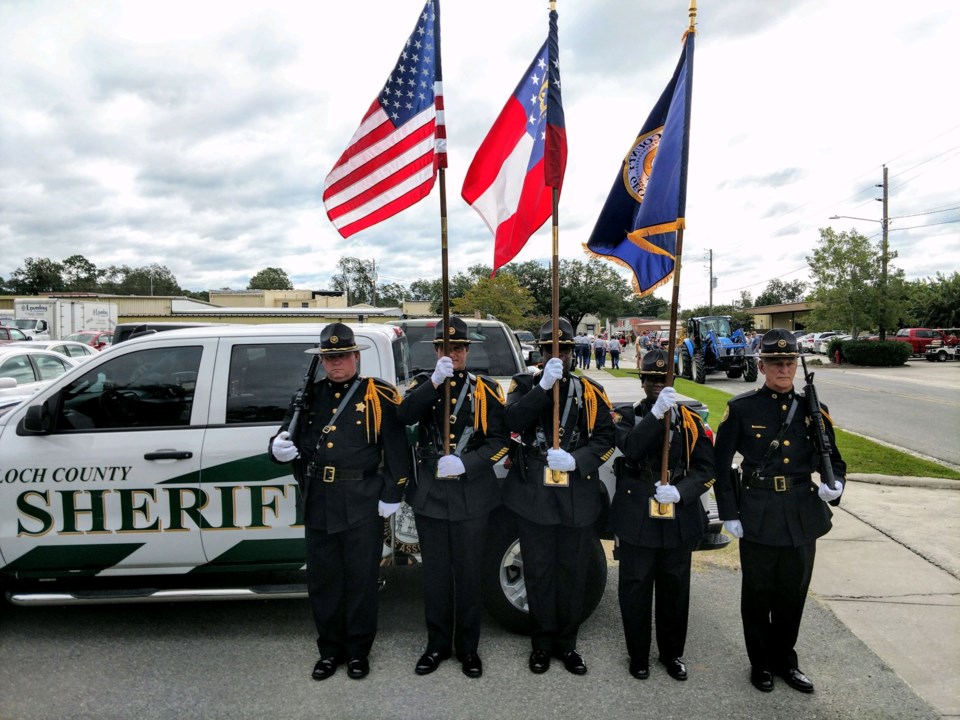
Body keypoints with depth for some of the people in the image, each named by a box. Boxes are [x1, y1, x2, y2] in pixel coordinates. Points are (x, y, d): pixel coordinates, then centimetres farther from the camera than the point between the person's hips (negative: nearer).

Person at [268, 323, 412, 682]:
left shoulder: (379, 394, -3)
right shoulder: (309, 395, 10)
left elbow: (397, 447, -4)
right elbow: (287, 437, 14)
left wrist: (391, 494, -8)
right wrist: (280, 447, -11)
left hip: (362, 503, -4)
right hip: (318, 503, 4)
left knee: (361, 579, 8)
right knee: (322, 578, 13)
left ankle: (358, 650, 27)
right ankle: (330, 648, 31)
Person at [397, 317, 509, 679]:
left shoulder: (486, 389, 1)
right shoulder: (423, 384, 5)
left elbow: (500, 440, -5)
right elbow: (404, 416, -15)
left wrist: (465, 464, -18)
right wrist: (434, 382, -24)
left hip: (471, 495, -1)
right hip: (430, 492, 2)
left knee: (469, 573, 9)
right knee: (435, 572, 12)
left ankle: (468, 647, 26)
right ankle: (437, 645, 29)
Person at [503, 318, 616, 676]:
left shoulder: (591, 391, 6)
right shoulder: (524, 385, 4)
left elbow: (606, 438, 0)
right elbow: (513, 421, -14)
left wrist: (576, 460, -16)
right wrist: (544, 386, -22)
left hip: (578, 496, 1)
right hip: (534, 494, -1)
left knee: (574, 572, 11)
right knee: (538, 572, 9)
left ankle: (566, 643, 29)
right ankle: (542, 643, 27)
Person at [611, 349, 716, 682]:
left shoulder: (691, 421, 4)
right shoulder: (628, 416, 0)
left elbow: (706, 468, -2)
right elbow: (630, 449, -21)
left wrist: (680, 491, -19)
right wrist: (656, 413, -30)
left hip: (679, 520, 2)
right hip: (637, 518, -1)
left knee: (675, 589, 14)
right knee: (636, 588, 9)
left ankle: (672, 653, 33)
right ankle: (638, 655, 27)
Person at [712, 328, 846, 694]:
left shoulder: (812, 410, 3)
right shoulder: (741, 408, -7)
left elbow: (833, 460, 10)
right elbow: (721, 464, -4)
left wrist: (834, 484, -12)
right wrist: (729, 514, -7)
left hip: (802, 518, 3)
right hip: (758, 518, -3)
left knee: (793, 593, 16)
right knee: (758, 594, 11)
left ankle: (785, 660, 37)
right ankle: (760, 664, 31)